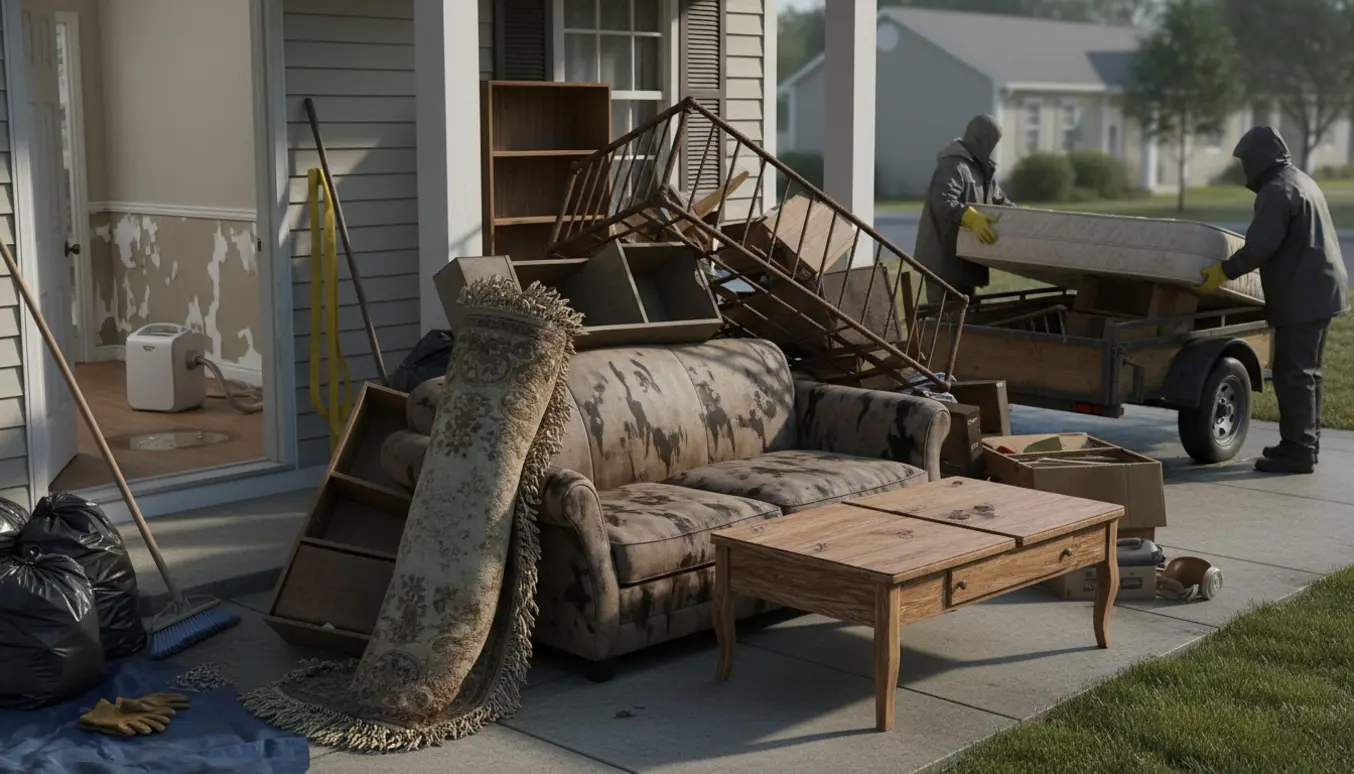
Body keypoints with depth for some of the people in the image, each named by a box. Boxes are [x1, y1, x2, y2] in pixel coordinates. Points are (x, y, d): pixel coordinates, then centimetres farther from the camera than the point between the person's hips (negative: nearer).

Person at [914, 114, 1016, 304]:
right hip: (944, 255, -11)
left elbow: (998, 198, 26)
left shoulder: (981, 168, 17)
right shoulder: (953, 166, -17)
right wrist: (971, 218, -46)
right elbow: (942, 201, -33)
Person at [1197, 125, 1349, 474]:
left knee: (1293, 373, -8)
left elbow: (1259, 246, -21)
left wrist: (1224, 272, -13)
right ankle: (1305, 442, 24)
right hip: (1322, 291, 10)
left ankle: (1297, 450, -7)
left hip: (1301, 297, -10)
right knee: (1306, 371, 16)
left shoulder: (1277, 191, -14)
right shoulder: (1303, 181, 19)